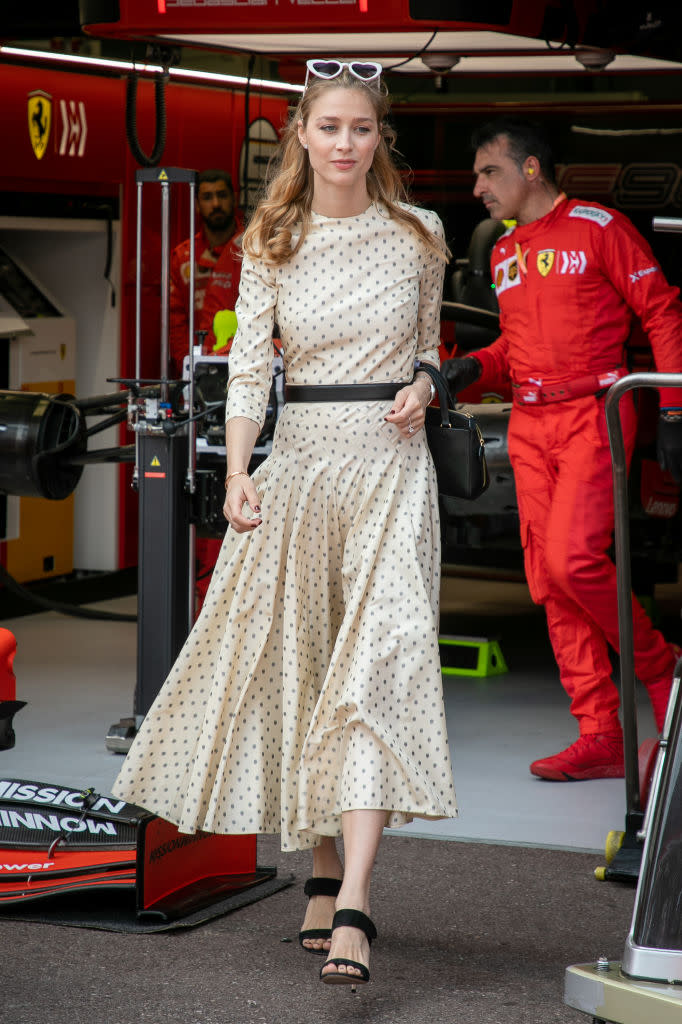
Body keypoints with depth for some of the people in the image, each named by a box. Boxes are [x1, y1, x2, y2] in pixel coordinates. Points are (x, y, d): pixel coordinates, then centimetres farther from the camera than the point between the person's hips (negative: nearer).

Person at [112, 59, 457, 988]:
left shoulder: (418, 236, 5)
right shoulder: (274, 244, 4)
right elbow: (248, 364, -2)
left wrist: (422, 389, -4)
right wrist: (238, 475, -15)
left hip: (391, 461, -1)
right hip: (300, 460, 2)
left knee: (377, 661, -15)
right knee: (297, 662, 6)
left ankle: (353, 907, -22)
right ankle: (322, 874, 22)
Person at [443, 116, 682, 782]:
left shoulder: (598, 227, -4)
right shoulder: (504, 255, 16)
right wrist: (477, 365, 6)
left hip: (594, 411, -7)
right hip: (529, 422, 7)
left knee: (573, 560, -21)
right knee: (548, 580, 1)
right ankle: (602, 738, 5)